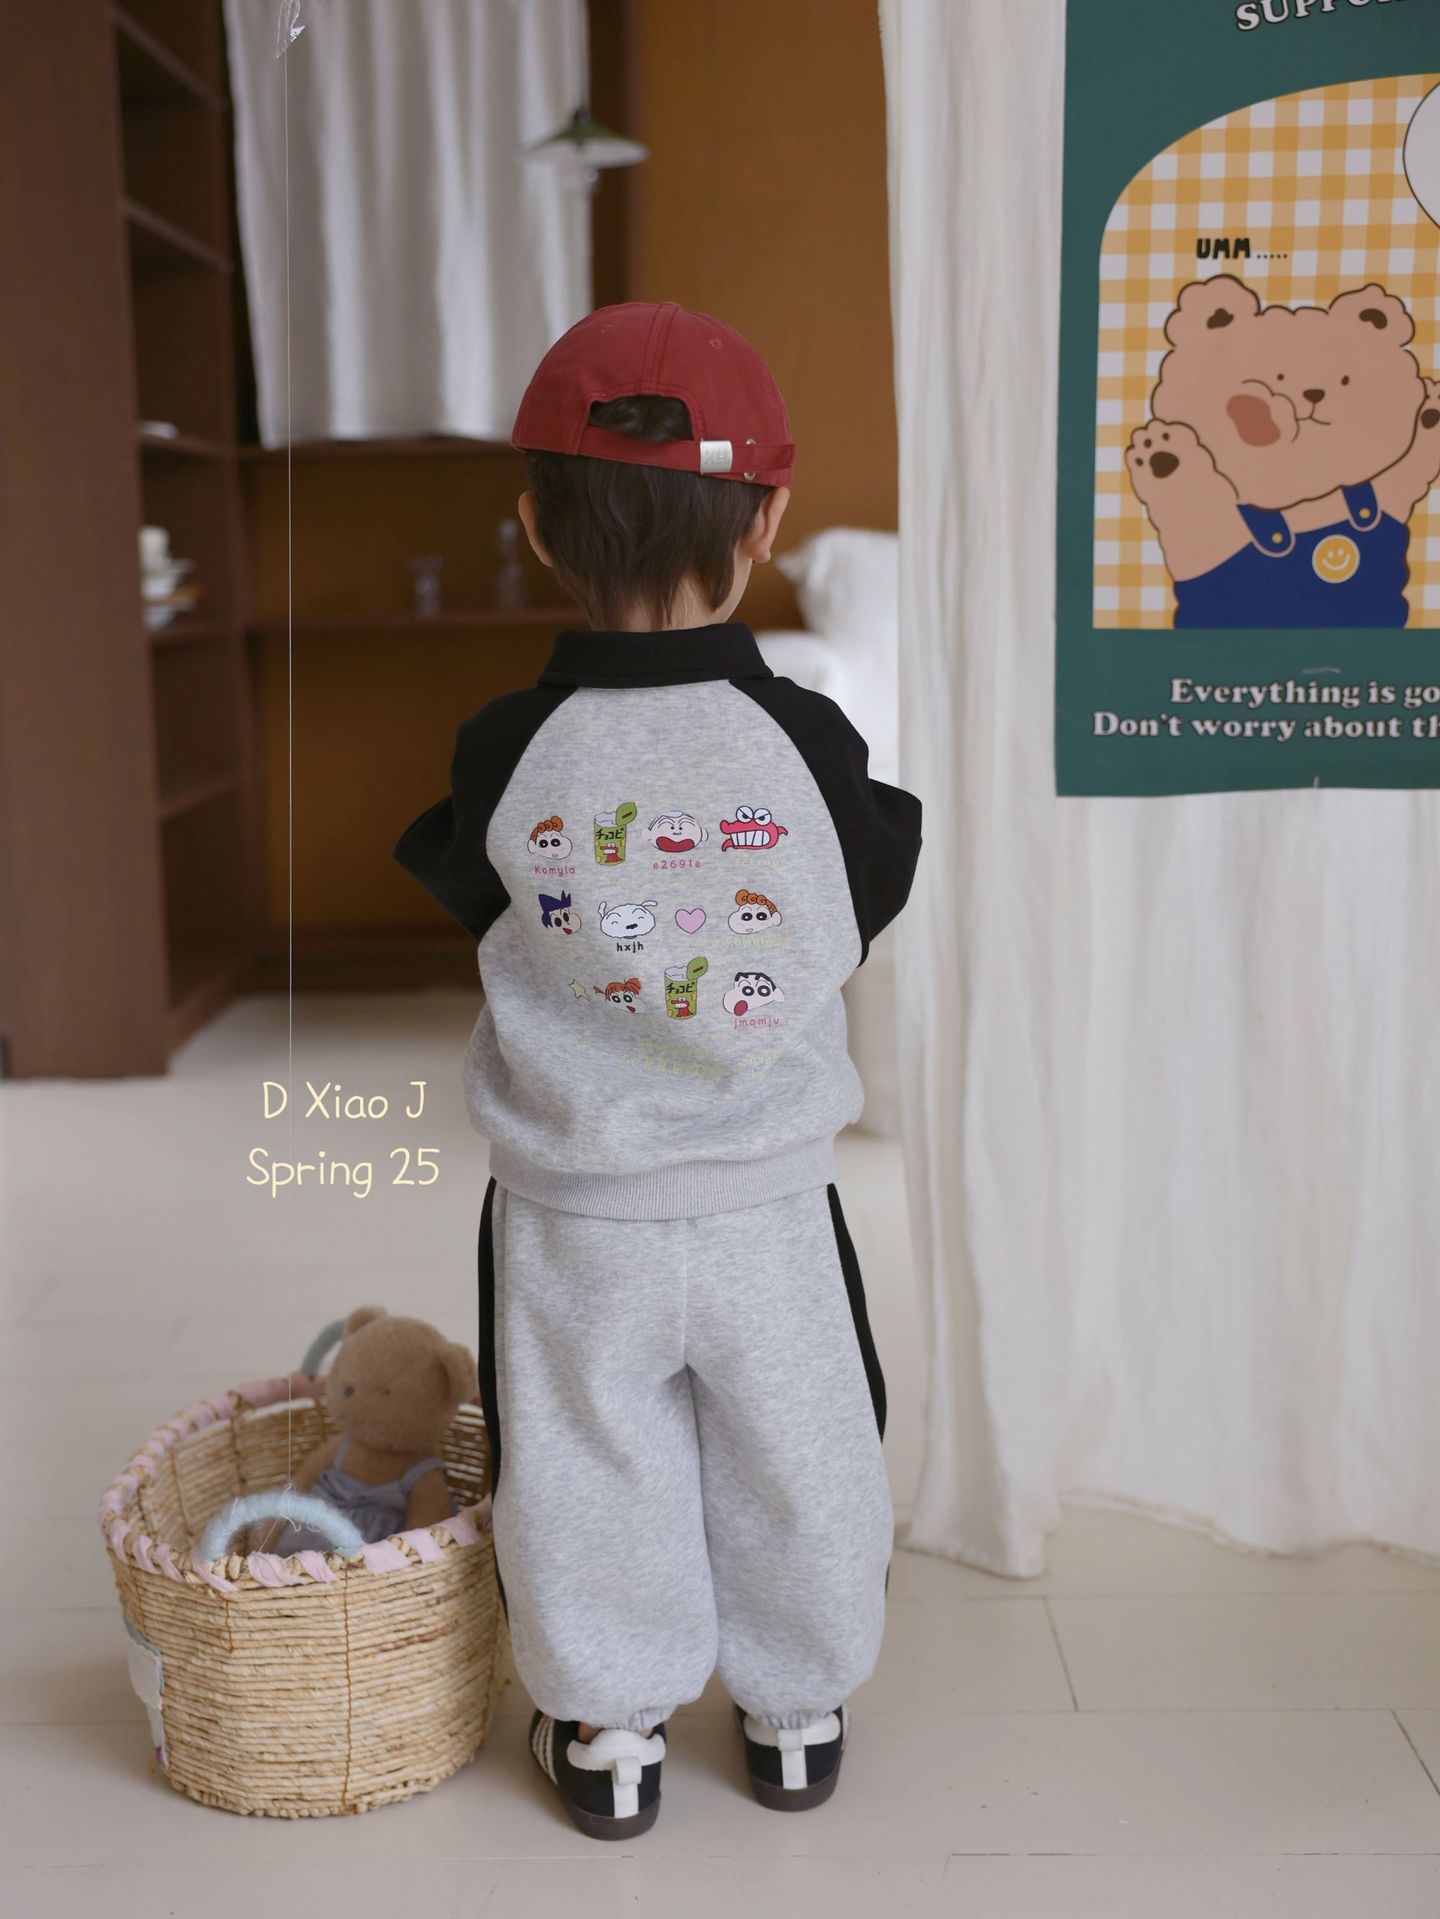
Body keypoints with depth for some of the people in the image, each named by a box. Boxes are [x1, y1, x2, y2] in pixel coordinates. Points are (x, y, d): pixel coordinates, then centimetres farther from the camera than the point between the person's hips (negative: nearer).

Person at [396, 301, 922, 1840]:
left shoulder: (504, 750, -14)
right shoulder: (808, 741, -14)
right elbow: (857, 927, 1)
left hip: (572, 1208, 0)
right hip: (770, 1203, 1)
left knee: (589, 1466, 17)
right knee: (790, 1465, 19)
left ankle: (608, 1730, 34)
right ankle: (796, 1713, 37)